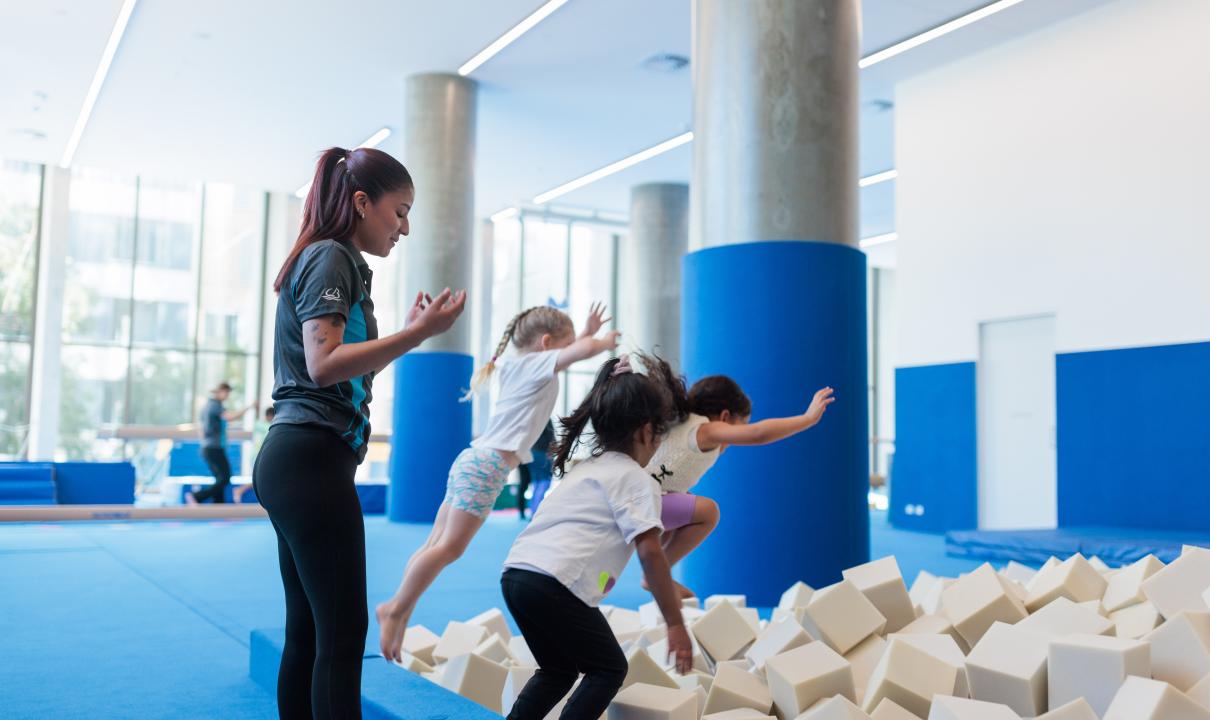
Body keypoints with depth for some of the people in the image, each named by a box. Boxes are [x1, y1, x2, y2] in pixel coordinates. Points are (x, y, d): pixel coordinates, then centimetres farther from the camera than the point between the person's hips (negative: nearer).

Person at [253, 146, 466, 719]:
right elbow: (324, 363, -20)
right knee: (344, 632, -8)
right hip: (311, 461, -10)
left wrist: (410, 333, 16)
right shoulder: (331, 257, -8)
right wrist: (419, 333, -19)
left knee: (308, 632, 11)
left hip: (292, 462, 10)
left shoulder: (330, 260, 22)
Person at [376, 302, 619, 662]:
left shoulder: (518, 367, 24)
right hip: (487, 464, -10)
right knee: (450, 546, -9)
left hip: (475, 460, 10)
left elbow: (570, 351, 41)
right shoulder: (537, 364, -3)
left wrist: (588, 333, 32)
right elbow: (584, 350, -16)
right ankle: (395, 609, -7)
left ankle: (398, 615, 9)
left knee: (437, 544, 7)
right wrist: (604, 341, 4)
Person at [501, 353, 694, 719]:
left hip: (516, 572, 8)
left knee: (559, 669, 25)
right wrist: (676, 624, -7)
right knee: (609, 669, 10)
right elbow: (650, 552, -9)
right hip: (555, 583, -8)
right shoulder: (638, 479, 1)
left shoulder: (585, 468, 25)